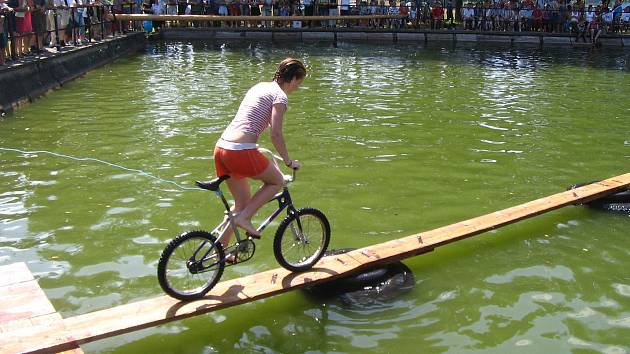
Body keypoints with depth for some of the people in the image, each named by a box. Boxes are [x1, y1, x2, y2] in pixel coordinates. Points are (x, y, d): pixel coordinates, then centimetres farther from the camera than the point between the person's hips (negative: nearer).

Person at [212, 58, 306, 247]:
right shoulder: (280, 96, -4)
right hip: (241, 152, -8)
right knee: (277, 181, 16)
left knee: (242, 201, 20)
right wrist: (288, 161, 0)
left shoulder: (259, 86, 21)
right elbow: (276, 134, -11)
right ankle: (244, 217, 2)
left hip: (221, 147, 8)